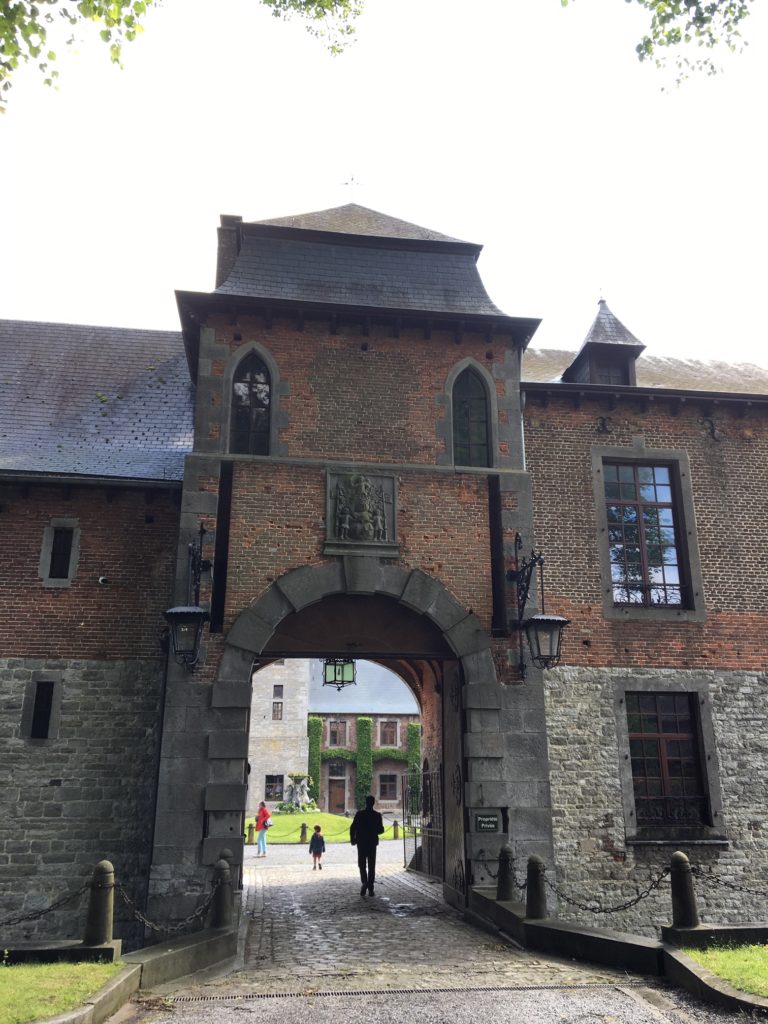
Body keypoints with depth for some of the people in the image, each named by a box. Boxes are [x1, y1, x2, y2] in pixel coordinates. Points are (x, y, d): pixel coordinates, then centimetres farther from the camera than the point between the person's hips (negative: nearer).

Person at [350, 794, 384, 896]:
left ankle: (364, 882, -13)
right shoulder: (377, 815, -4)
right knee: (371, 866, 8)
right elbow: (381, 830, -2)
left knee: (362, 864, 11)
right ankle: (370, 888, 4)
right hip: (372, 843, 1)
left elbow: (352, 828, -7)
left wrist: (352, 839, 6)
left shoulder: (359, 814, -6)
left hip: (361, 843, -1)